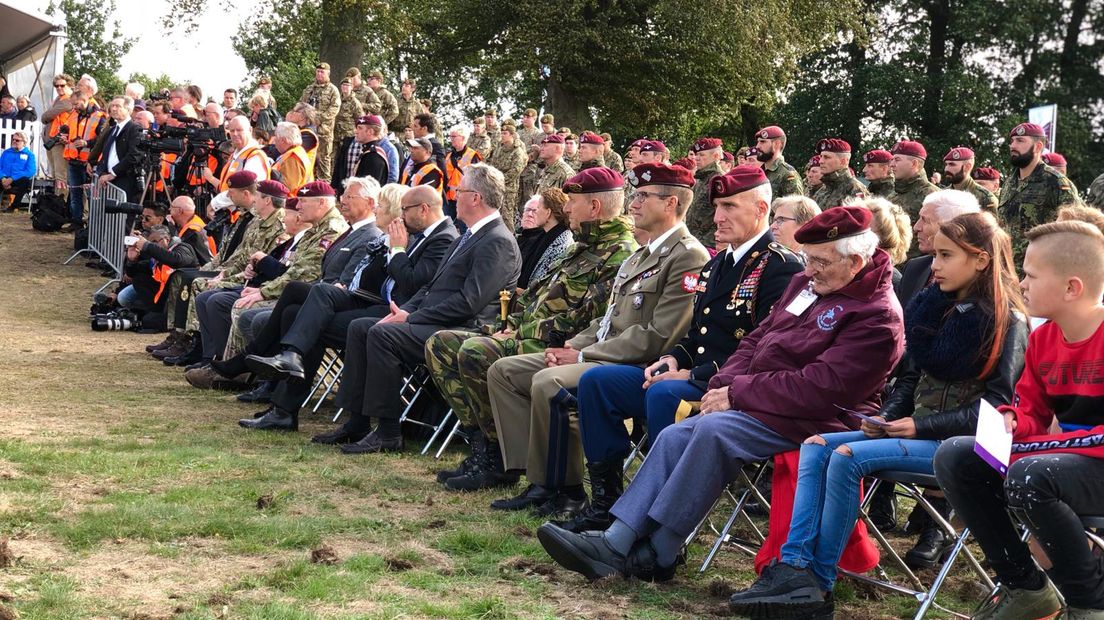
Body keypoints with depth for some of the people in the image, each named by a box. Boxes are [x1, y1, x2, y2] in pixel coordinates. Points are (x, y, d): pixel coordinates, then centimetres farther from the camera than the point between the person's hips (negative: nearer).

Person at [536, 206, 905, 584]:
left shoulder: (877, 316, -13)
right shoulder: (805, 285, 16)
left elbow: (822, 387, -22)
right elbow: (757, 340, 20)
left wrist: (738, 393, -17)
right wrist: (724, 384, 0)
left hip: (813, 421, -9)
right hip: (762, 406, 9)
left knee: (715, 430, -29)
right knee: (676, 435, -10)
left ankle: (658, 556, -22)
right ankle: (615, 544, -17)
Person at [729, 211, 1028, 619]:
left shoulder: (1007, 322, -8)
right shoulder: (936, 306, 14)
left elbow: (996, 403, -13)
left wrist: (921, 426, -18)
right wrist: (887, 417, 0)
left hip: (958, 442, -8)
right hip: (916, 430, 8)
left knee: (848, 457, -26)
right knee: (816, 446, -9)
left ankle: (820, 582, -19)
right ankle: (794, 567, -22)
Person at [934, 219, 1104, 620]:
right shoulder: (1042, 338, 6)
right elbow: (1031, 411, 15)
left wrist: (1028, 448, -24)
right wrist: (1010, 422, -10)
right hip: (1059, 456, 8)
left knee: (1028, 475, -36)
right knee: (954, 456, -6)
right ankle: (1024, 586, 4)